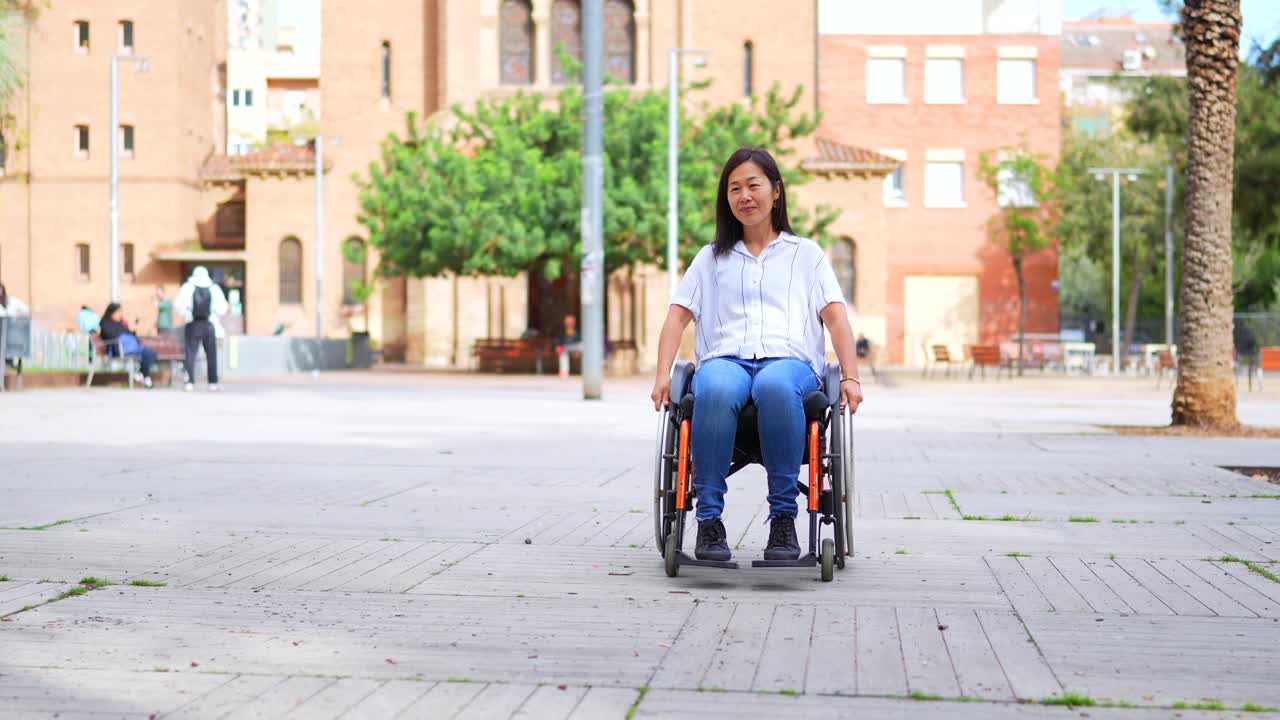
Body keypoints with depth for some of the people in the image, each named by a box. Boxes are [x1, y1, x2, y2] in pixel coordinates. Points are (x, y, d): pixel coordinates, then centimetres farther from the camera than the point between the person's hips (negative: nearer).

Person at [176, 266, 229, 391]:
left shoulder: (187, 288, -1)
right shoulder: (214, 289, 2)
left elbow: (180, 306, -8)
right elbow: (222, 308, -2)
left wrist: (187, 315, 9)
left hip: (193, 325, -1)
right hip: (209, 325, 1)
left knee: (191, 353, 2)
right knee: (211, 355, 8)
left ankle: (190, 382, -5)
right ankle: (213, 383, 5)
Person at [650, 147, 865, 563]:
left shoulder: (806, 254, 24)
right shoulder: (711, 258, 28)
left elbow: (835, 316, 12)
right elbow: (678, 316, 17)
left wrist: (850, 377, -4)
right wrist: (663, 375, 0)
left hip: (788, 359, -1)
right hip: (725, 358, 1)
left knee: (775, 386, -42)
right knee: (714, 391, -39)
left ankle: (783, 517, -36)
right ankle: (709, 519, -34)